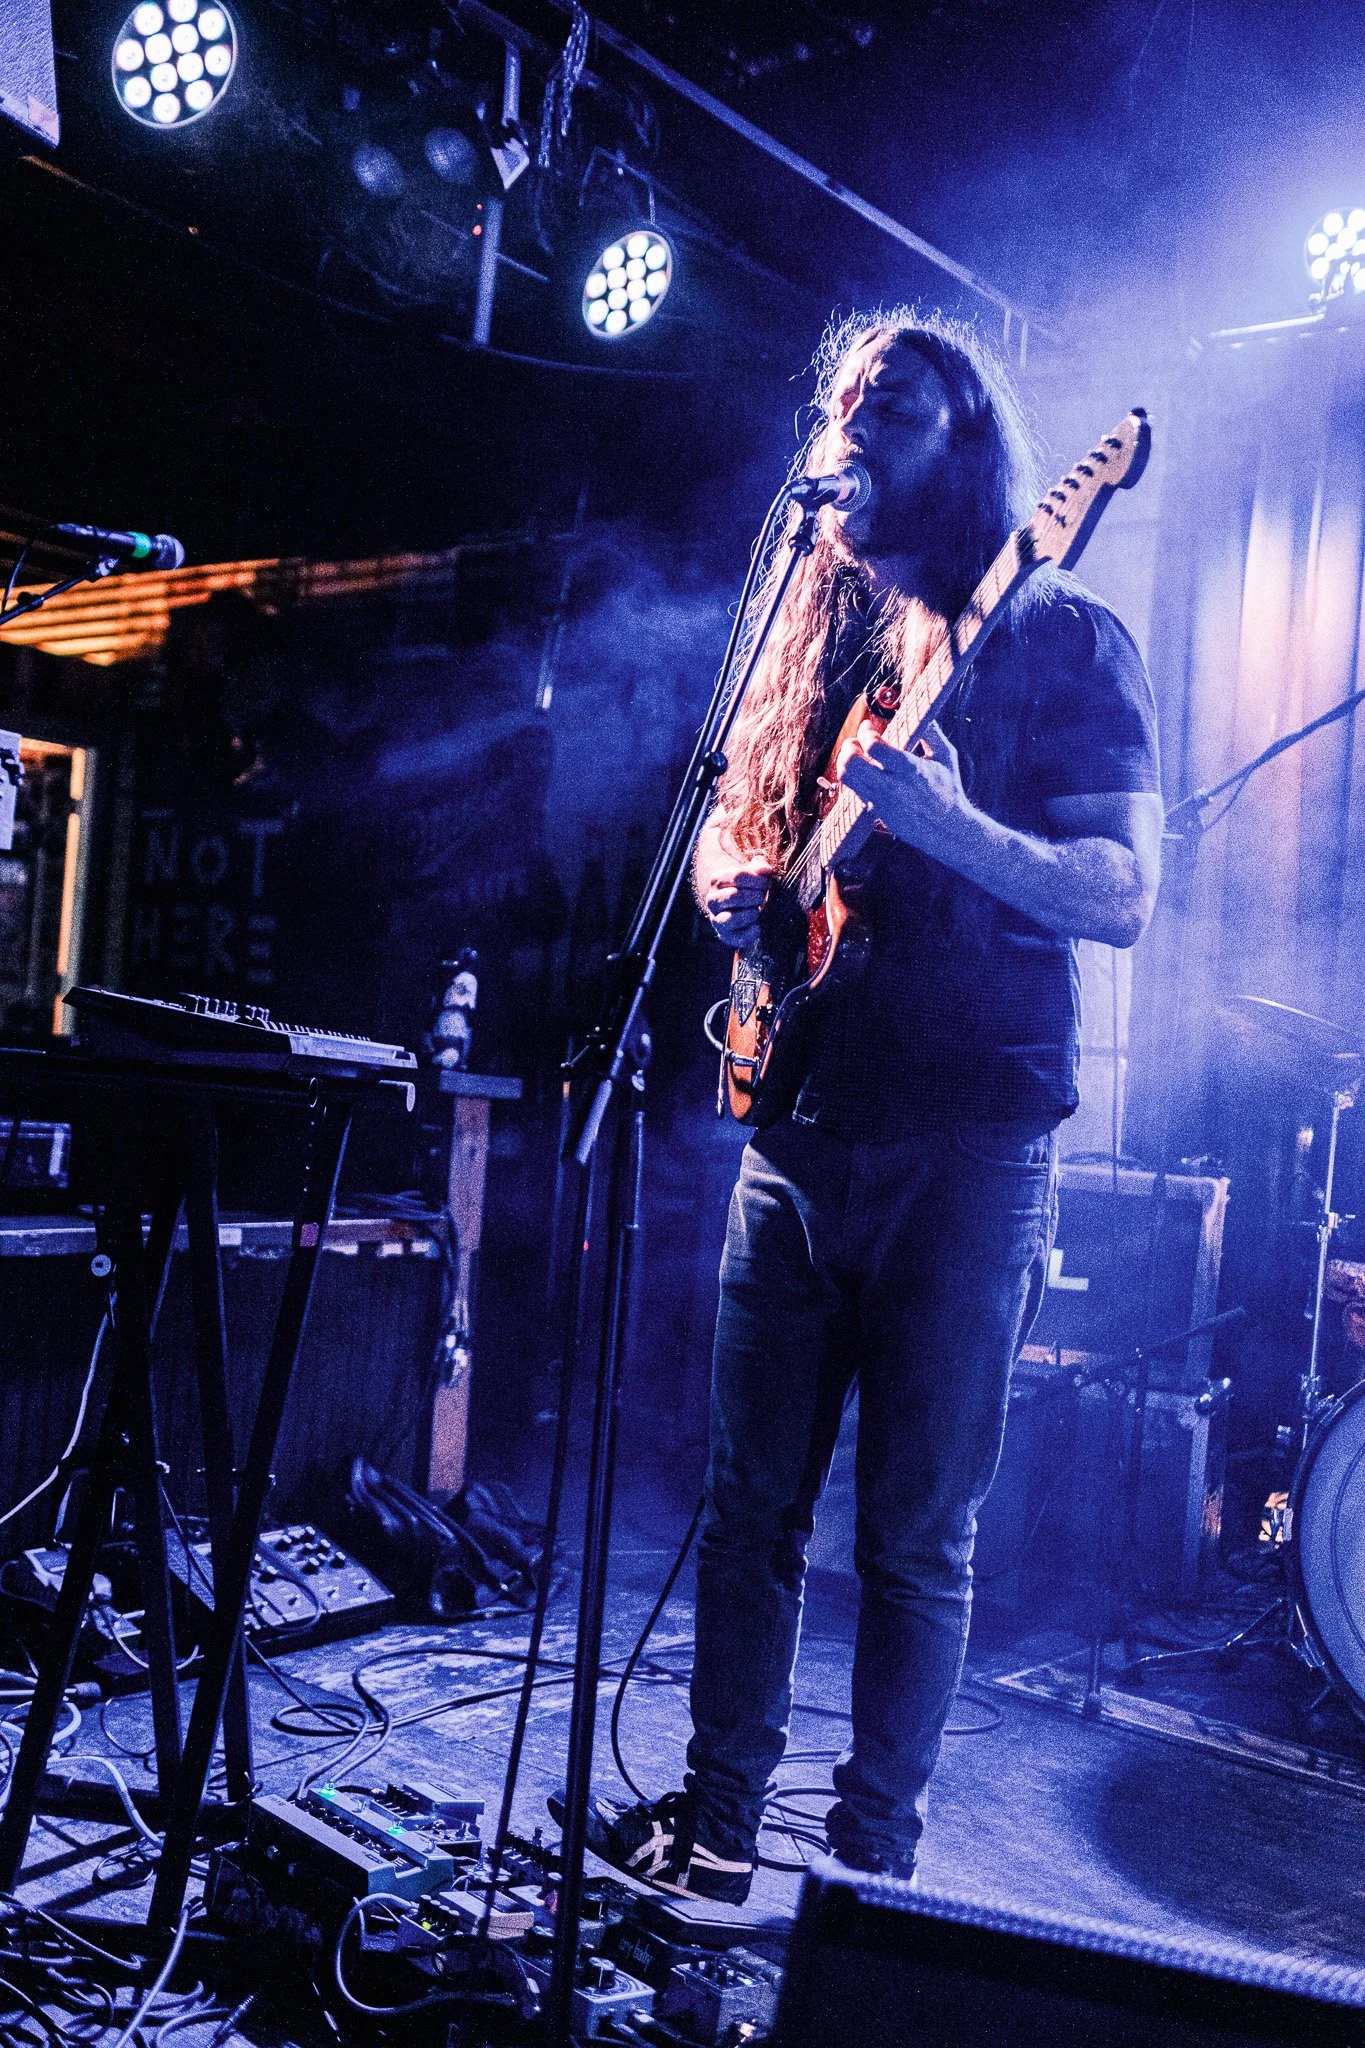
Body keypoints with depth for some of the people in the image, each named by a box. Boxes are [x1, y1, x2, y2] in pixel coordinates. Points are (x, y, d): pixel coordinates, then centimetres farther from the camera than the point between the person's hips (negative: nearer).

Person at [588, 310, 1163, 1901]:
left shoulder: (1060, 639, 0)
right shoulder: (811, 633, 16)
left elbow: (1124, 895, -9)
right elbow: (734, 831, 25)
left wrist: (947, 825, -25)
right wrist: (731, 888, 2)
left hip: (970, 1143, -5)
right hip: (797, 1129, 5)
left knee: (916, 1534, 4)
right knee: (751, 1499, 10)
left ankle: (873, 1859, 19)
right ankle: (715, 1818, 24)